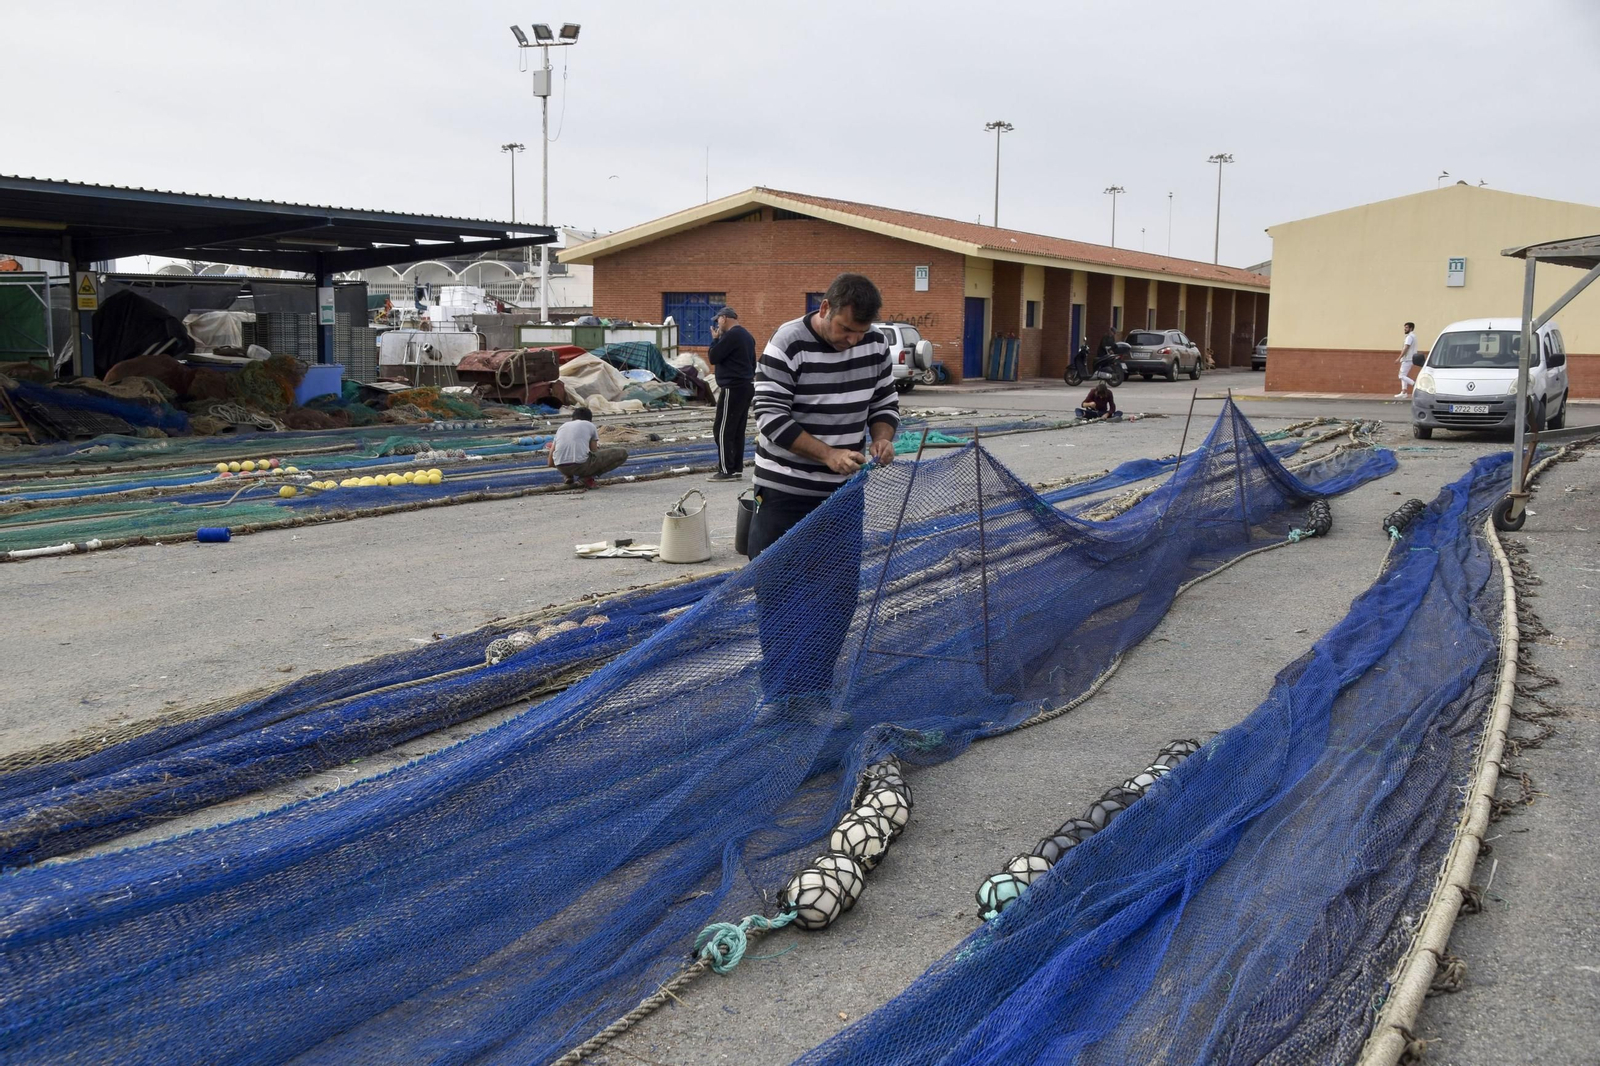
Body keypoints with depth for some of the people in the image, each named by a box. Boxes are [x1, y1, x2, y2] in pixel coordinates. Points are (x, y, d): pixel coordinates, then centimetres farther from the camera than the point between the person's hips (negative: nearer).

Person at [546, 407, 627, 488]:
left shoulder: (562, 427, 26)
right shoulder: (590, 425, 17)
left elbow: (551, 463, 25)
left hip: (561, 468, 6)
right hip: (580, 464, -6)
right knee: (622, 453, 6)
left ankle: (569, 476, 14)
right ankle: (587, 477, -4)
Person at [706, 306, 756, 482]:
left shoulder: (731, 335, -15)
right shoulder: (747, 335, 16)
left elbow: (712, 357, -14)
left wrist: (715, 339, 1)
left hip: (733, 388, -10)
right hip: (746, 387, 10)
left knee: (723, 430, -7)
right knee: (737, 431, 11)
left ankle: (726, 471, -8)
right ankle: (737, 469, 12)